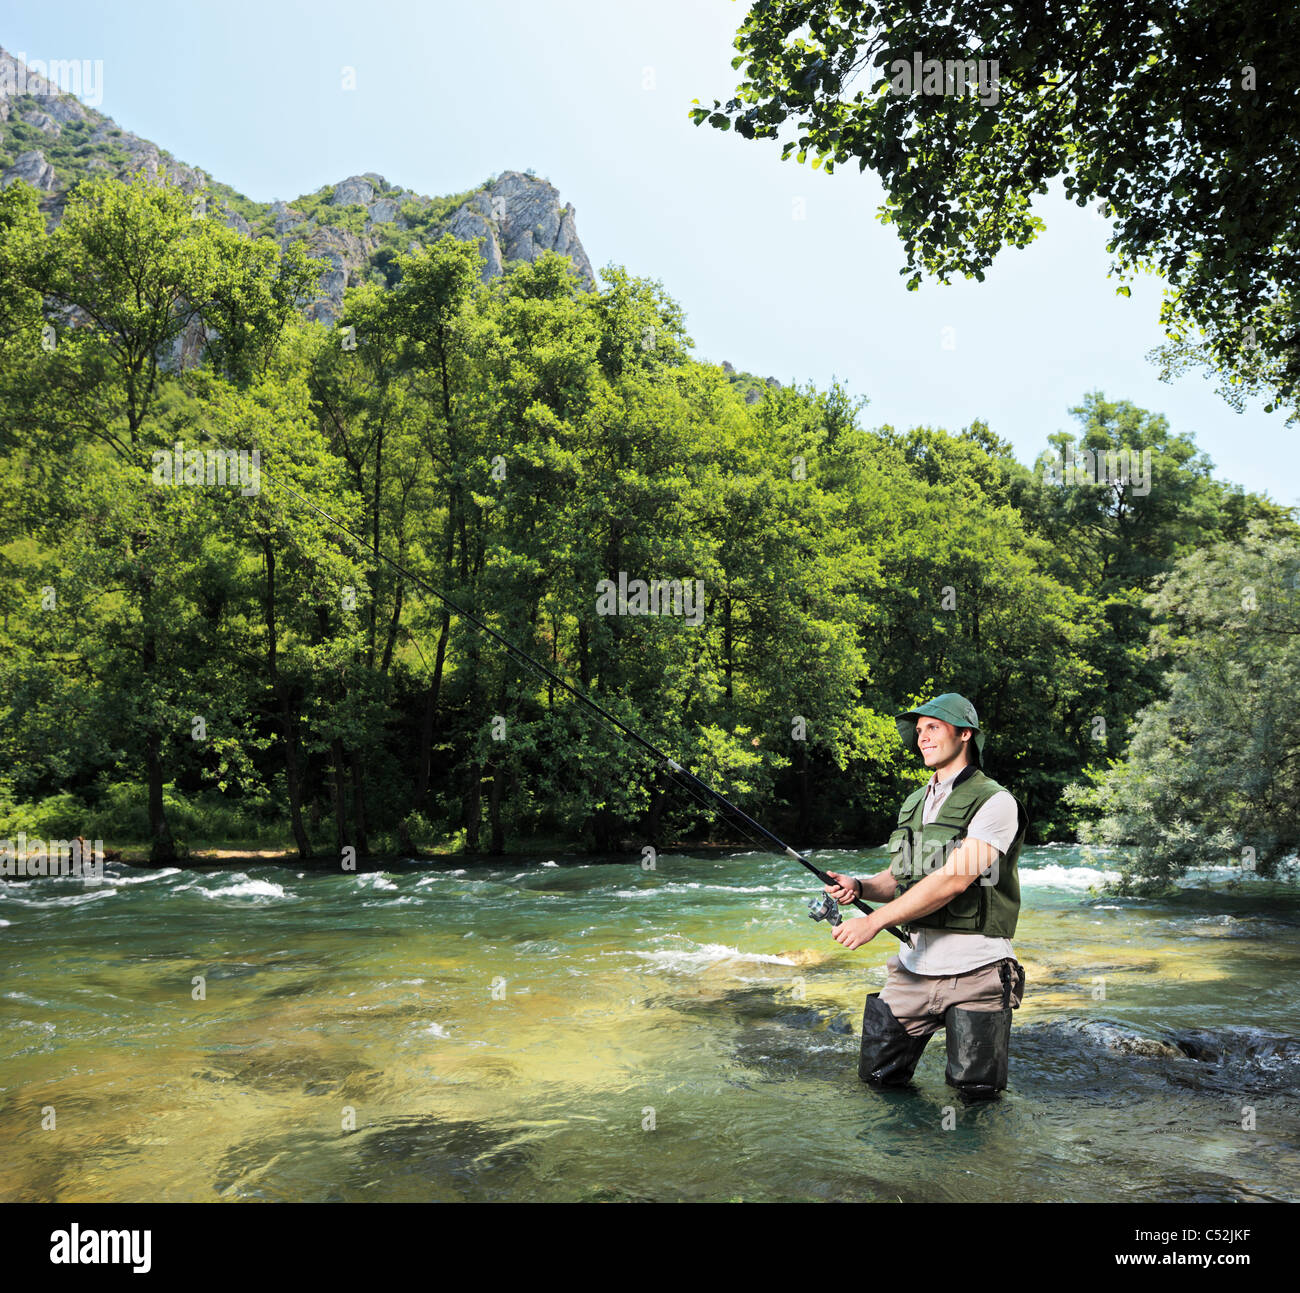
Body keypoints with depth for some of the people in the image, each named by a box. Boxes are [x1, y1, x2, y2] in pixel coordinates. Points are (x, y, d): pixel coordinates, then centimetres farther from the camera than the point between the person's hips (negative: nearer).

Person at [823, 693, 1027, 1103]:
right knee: (877, 1076, 7)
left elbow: (954, 880, -21)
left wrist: (874, 921, -22)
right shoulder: (914, 803, 14)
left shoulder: (995, 802, -10)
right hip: (913, 964, 6)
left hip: (975, 968, -6)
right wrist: (859, 887, -6)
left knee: (976, 1091, 0)